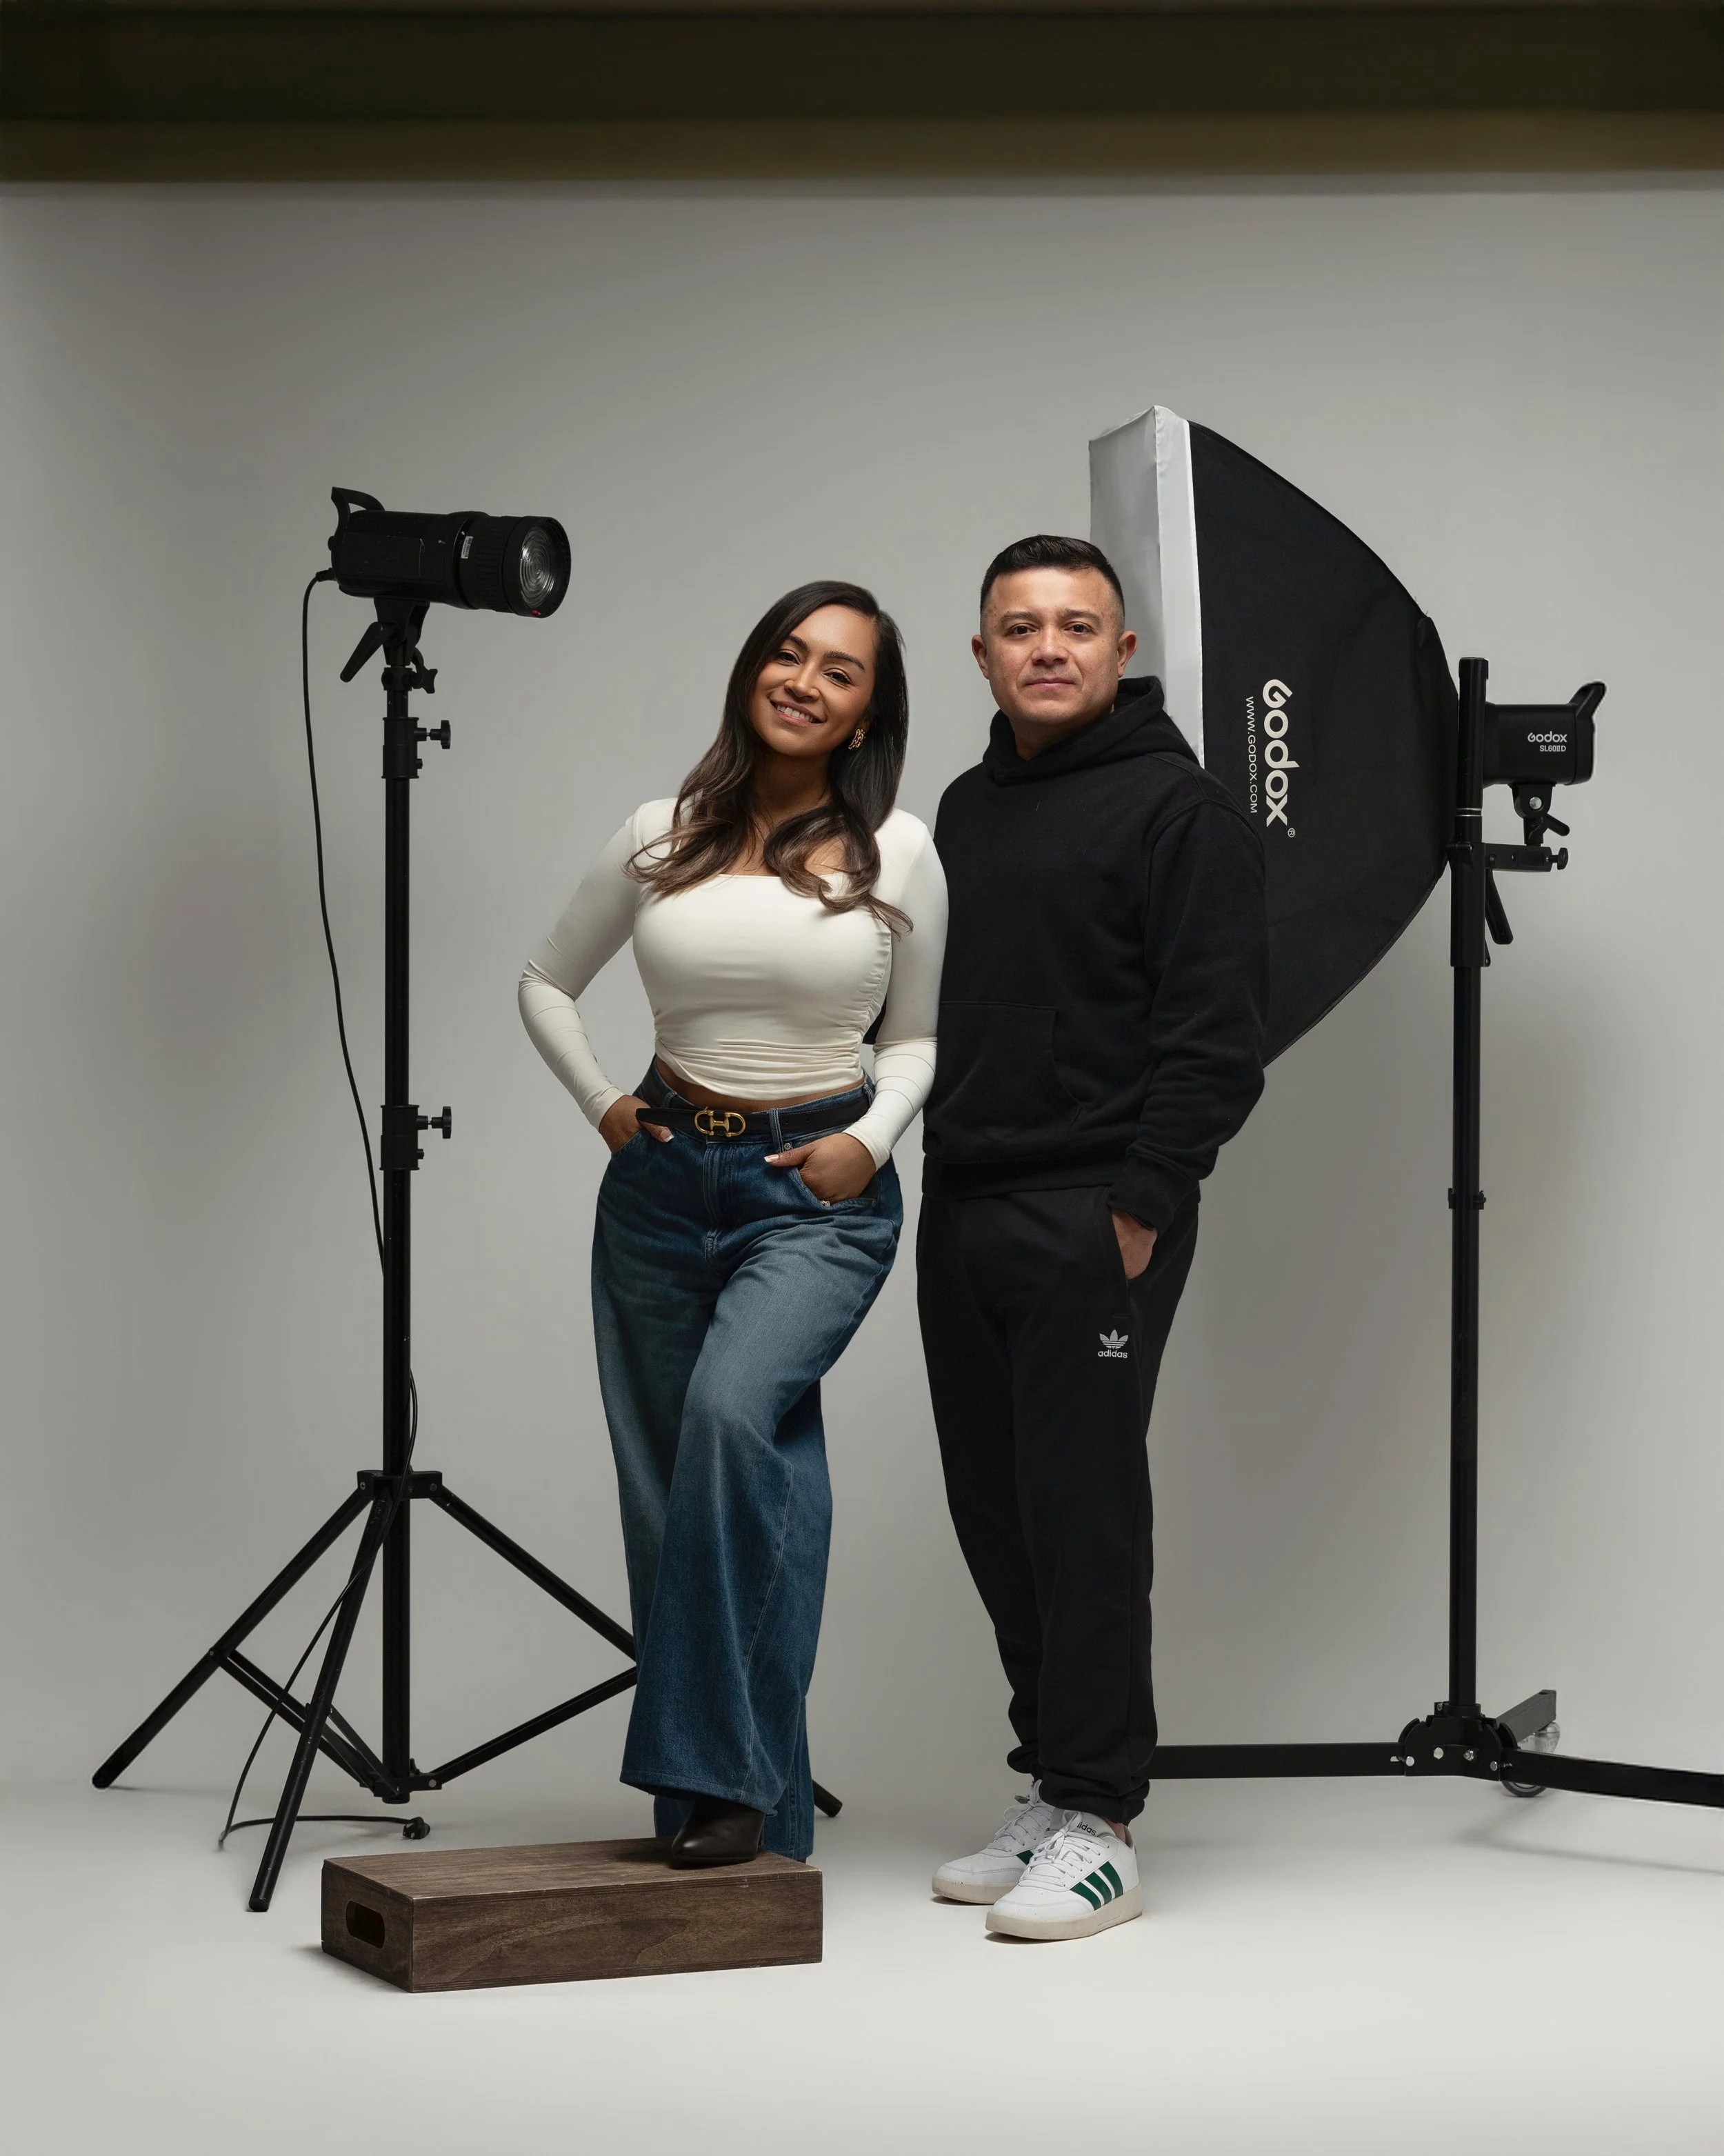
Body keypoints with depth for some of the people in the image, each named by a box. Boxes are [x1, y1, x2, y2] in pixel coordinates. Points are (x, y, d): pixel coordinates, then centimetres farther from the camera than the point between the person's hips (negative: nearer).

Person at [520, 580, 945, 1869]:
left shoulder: (898, 852, 1)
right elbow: (548, 984, 18)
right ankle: (741, 1810, 16)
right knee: (668, 1492, 4)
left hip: (819, 1192, -3)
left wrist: (874, 1137, -6)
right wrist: (600, 1106, 6)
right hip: (663, 1184, 4)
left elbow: (917, 1034, 11)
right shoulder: (661, 841, 5)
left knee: (734, 1411, -29)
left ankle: (723, 1773, -22)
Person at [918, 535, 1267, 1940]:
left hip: (1096, 1225, -8)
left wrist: (1141, 1206, -18)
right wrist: (939, 1179, 16)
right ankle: (1053, 1789, 20)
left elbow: (1216, 1033, -14)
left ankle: (1098, 1827, -2)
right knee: (998, 1513, 10)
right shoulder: (966, 811, 18)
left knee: (1084, 1510, -7)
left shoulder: (1177, 807, -7)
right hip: (962, 1218, 8)